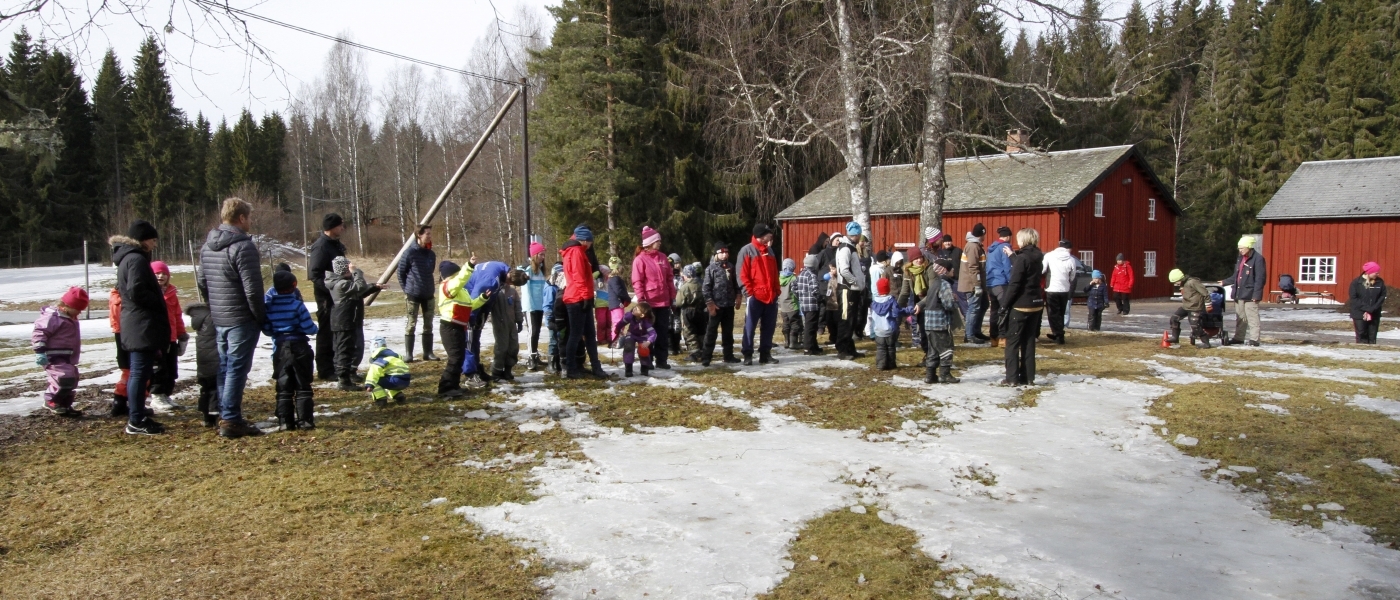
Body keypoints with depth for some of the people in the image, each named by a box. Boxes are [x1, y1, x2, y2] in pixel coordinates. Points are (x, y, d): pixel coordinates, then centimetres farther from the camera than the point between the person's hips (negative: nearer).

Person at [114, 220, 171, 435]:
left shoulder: (127, 258, 18)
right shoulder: (137, 259, -14)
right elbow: (136, 292, -23)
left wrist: (158, 301, 14)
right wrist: (159, 302, -10)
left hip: (136, 326, 11)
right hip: (143, 326, -11)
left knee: (138, 372, 15)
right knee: (140, 372, -7)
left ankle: (137, 415, 22)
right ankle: (136, 421, -4)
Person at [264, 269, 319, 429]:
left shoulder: (268, 306, 0)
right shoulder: (297, 305, -13)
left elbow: (266, 330, 5)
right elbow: (309, 328, -13)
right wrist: (316, 329, 9)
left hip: (279, 350, 4)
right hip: (299, 348, -3)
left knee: (283, 388, 10)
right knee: (303, 387, 4)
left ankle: (285, 421, 7)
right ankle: (305, 420, 1)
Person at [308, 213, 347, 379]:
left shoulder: (335, 244, 12)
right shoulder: (321, 246, -17)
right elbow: (315, 274, -23)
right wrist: (332, 289, -27)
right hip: (327, 297, -9)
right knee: (327, 333, -2)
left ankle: (334, 367, 25)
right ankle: (325, 371, 6)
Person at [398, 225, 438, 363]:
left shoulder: (431, 254, 5)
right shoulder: (410, 252, -11)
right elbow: (401, 272, -3)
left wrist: (429, 287, 13)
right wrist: (406, 289, -2)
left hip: (428, 295, 5)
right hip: (413, 295, -5)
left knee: (428, 325, 8)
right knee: (411, 325, 0)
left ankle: (428, 352, 16)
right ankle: (408, 354, 7)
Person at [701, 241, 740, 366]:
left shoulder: (730, 267, 11)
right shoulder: (711, 268, -5)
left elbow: (735, 284, 19)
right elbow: (705, 287, -9)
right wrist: (710, 303, -15)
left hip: (729, 305, 5)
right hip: (716, 305, -5)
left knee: (728, 332, 12)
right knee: (711, 332, -3)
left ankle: (728, 355, 21)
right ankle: (706, 357, -1)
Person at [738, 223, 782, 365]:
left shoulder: (769, 250, 16)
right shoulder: (747, 250, -3)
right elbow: (742, 274, -7)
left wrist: (776, 291, 12)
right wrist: (749, 292, -13)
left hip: (771, 296, 6)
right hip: (754, 296, -6)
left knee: (769, 327, 8)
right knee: (750, 327, -1)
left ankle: (765, 354, 16)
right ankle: (747, 355, 5)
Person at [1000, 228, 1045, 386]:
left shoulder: (1022, 258, -15)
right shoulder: (1037, 258, 7)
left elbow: (1014, 285, -18)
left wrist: (1004, 305, -12)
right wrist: (1012, 256, 34)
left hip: (1020, 305, -7)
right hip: (1035, 304, 7)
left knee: (1012, 342, 0)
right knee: (1029, 342, 11)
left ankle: (1012, 378, -2)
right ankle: (1028, 377, 12)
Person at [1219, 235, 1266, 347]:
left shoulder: (1258, 259, -11)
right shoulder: (1241, 259, 15)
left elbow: (1260, 279, -15)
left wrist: (1256, 294, -19)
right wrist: (1224, 282, 22)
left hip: (1250, 295, -8)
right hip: (1239, 294, 8)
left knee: (1252, 318, -4)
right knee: (1240, 317, 14)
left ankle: (1254, 339, -1)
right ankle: (1239, 338, 22)